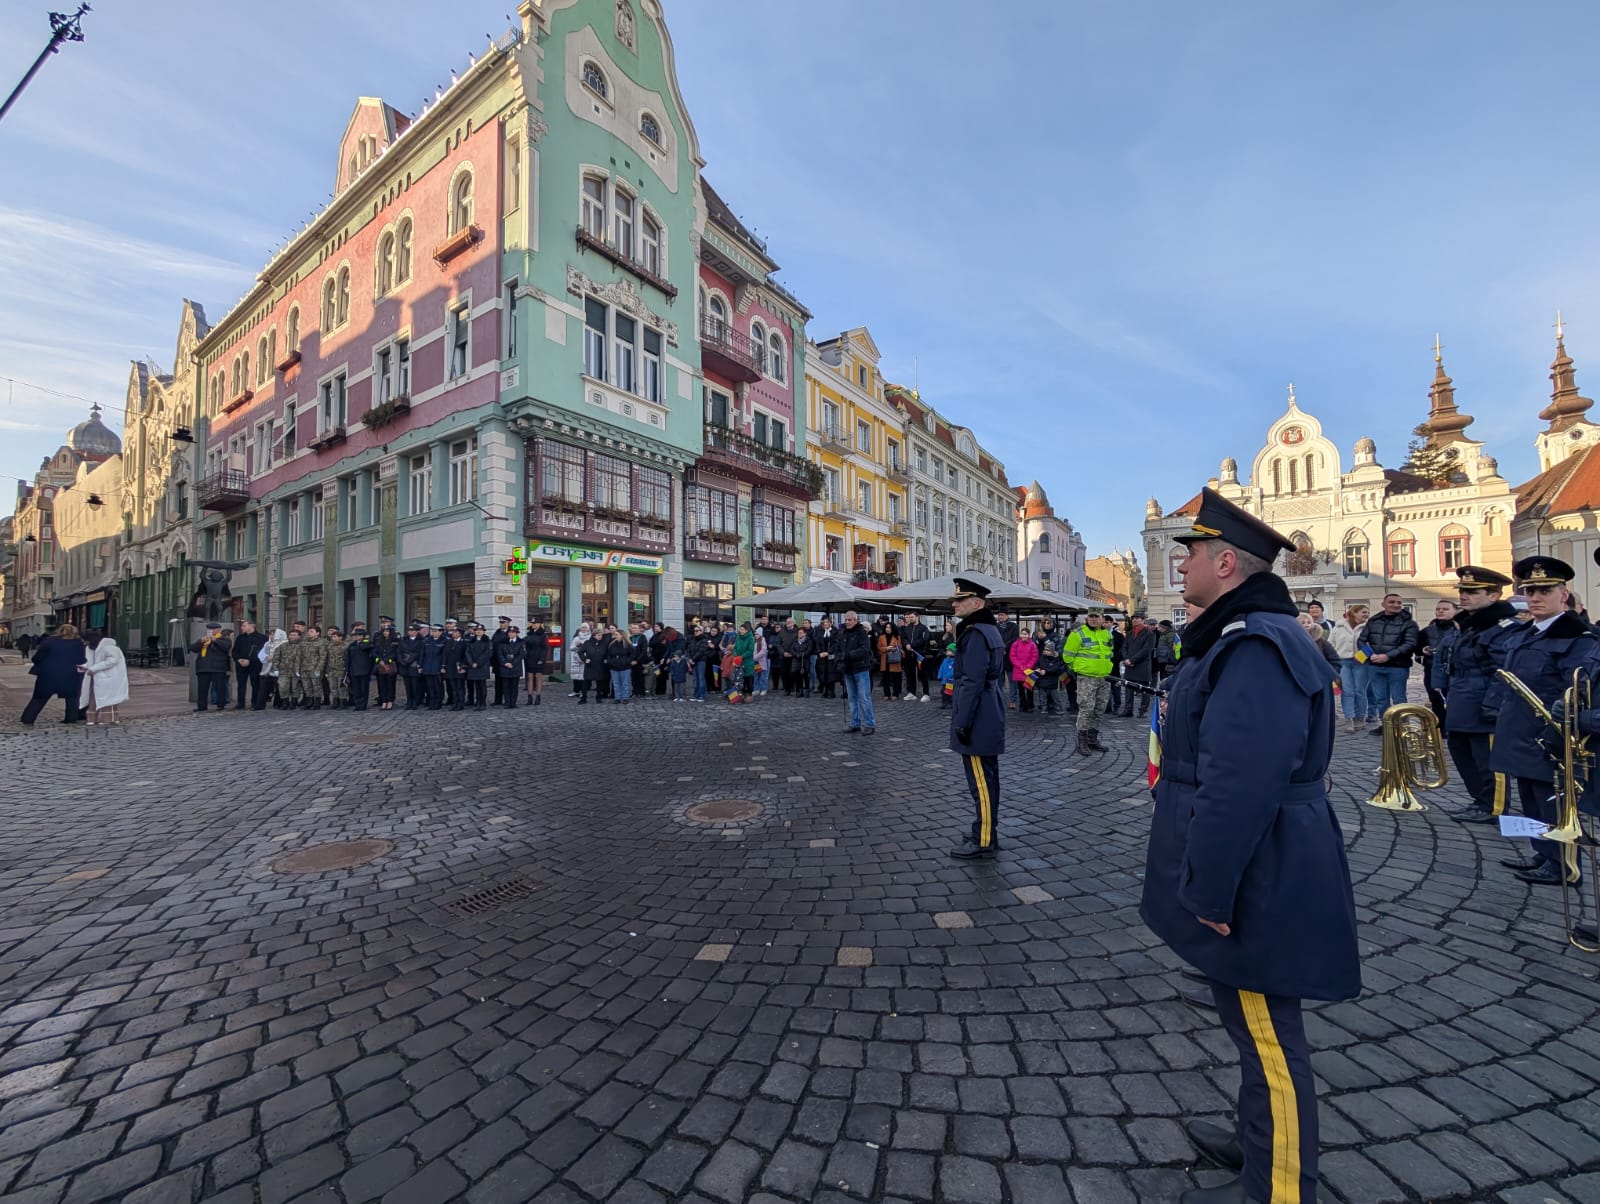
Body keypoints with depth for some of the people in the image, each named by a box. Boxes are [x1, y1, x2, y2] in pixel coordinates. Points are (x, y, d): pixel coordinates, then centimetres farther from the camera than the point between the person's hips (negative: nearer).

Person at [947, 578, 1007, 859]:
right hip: (989, 720, 11)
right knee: (987, 780, 17)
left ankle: (983, 842, 8)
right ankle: (986, 834, 28)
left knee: (981, 782, -2)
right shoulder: (990, 629, 14)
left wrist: (961, 722, -19)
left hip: (977, 721, -11)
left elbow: (972, 683, -23)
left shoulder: (975, 633, -18)